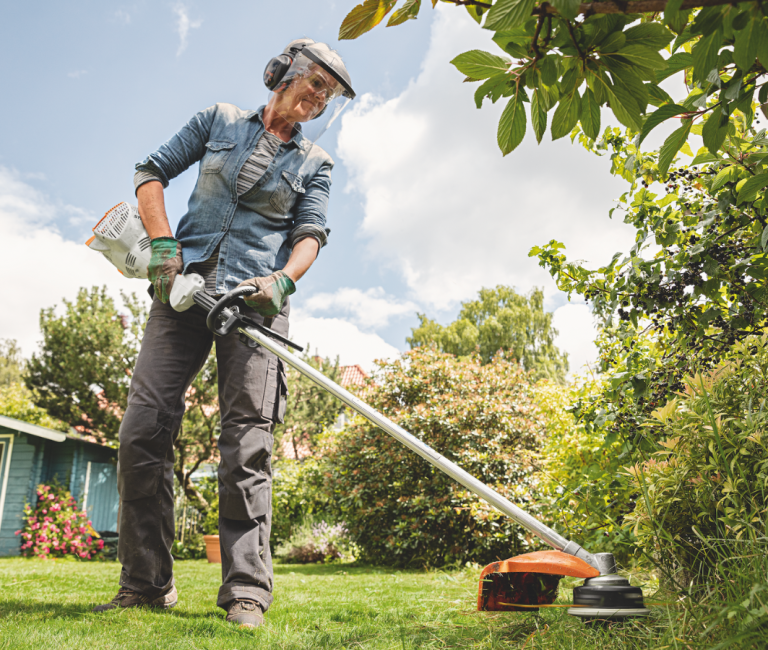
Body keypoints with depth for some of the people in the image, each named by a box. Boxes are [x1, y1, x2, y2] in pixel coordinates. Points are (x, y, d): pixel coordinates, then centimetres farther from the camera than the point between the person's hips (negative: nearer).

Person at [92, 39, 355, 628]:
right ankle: (145, 584, 4)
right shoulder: (220, 120, 17)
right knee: (143, 427, -6)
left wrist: (283, 280, -17)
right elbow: (152, 172, 14)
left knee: (247, 441, -11)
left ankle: (246, 590, -7)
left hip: (254, 298, -1)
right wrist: (163, 242, -3)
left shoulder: (315, 163, 16)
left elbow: (311, 233, 5)